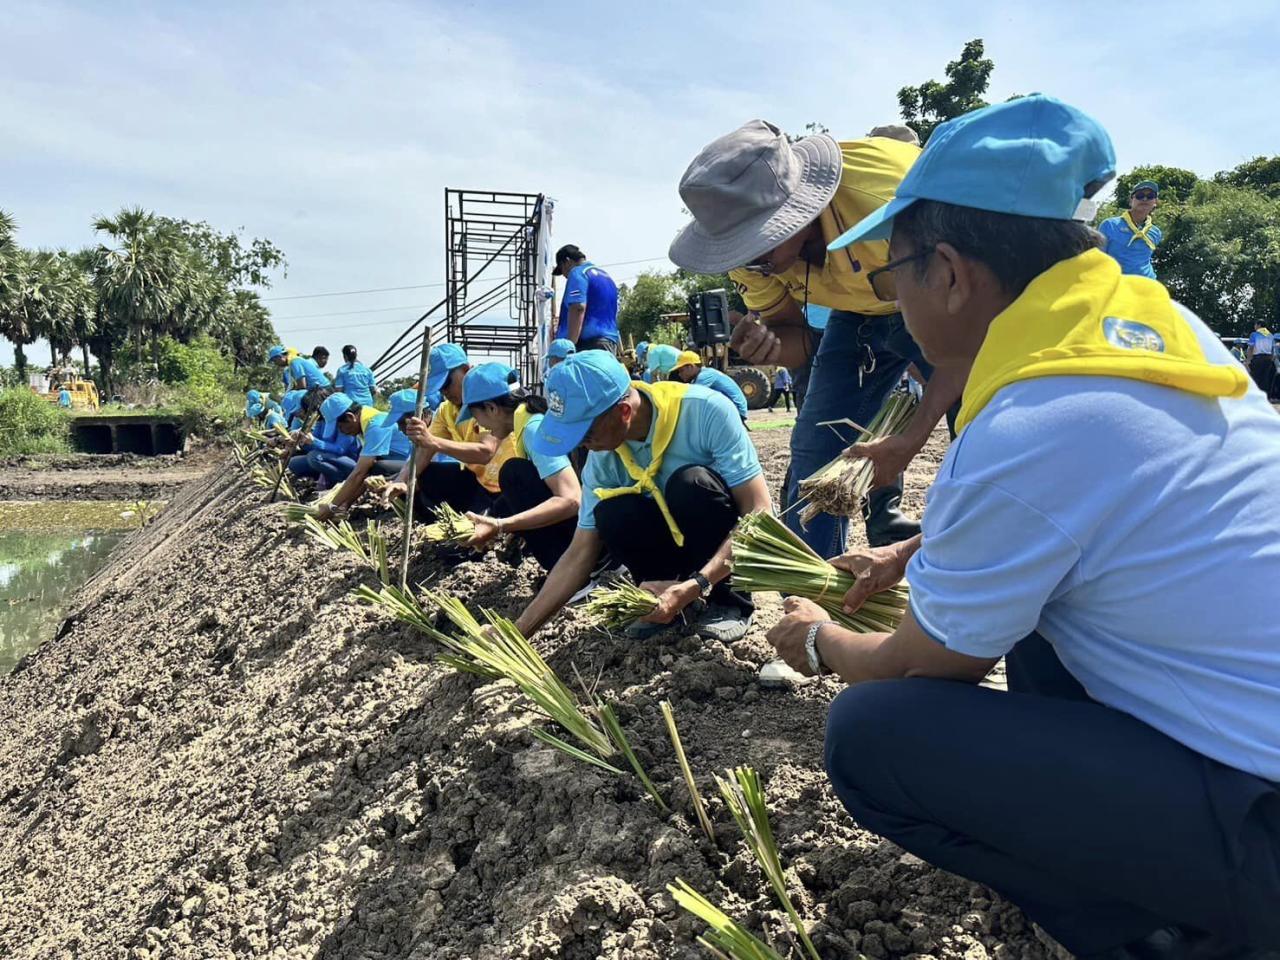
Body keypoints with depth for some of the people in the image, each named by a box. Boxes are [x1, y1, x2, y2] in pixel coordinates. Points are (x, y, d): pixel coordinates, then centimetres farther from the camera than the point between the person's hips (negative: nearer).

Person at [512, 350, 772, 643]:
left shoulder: (706, 411, -27)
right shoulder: (603, 457, -13)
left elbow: (759, 512, -28)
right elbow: (580, 555, -7)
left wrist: (693, 587, -39)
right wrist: (518, 631, -13)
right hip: (682, 541, 3)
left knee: (691, 482, -32)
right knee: (612, 517, -26)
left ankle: (728, 600, -12)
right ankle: (668, 597, -3)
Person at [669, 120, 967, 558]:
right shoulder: (750, 240, -21)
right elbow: (795, 337, -6)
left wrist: (910, 439, -37)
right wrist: (766, 343, -32)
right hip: (859, 314, 5)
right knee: (813, 458, 0)